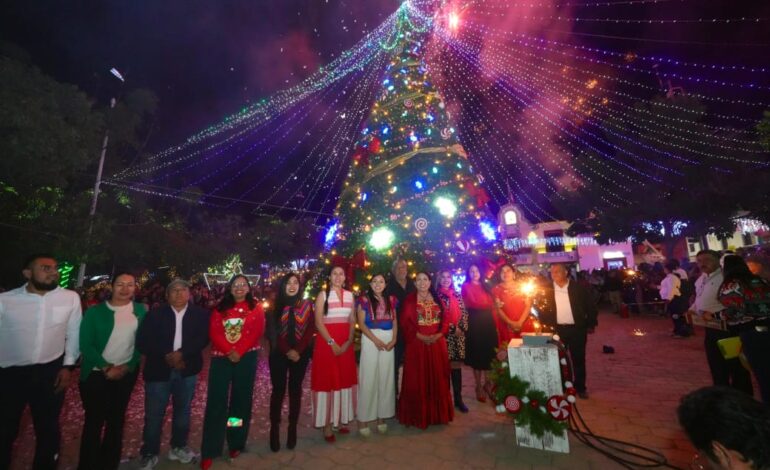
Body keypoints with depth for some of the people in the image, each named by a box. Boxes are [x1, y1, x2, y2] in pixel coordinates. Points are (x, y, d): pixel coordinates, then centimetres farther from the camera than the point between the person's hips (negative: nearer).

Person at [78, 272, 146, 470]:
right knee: (94, 420, 7)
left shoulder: (141, 311, -3)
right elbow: (85, 345, -8)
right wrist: (107, 367, -13)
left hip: (126, 374, 2)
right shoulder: (95, 312, -7)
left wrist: (127, 367, -11)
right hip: (96, 374, -2)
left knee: (116, 419, 14)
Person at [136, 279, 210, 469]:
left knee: (183, 410, 15)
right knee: (154, 414, 8)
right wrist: (166, 356, -16)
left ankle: (178, 447, 34)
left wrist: (182, 353, -22)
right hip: (159, 370, -1)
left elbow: (203, 338, -10)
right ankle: (149, 453, 29)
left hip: (186, 370, 1)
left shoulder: (200, 314, -3)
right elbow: (142, 341, -7)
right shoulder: (155, 314, -3)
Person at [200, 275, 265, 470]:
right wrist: (229, 351, -16)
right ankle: (209, 451, 14)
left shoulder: (256, 308, 3)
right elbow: (214, 332, -2)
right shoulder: (220, 308, 8)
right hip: (221, 357, 1)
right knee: (216, 401, 2)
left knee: (241, 399, 8)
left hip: (246, 358, -1)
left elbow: (257, 332, -7)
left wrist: (239, 351, -18)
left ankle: (236, 444, 25)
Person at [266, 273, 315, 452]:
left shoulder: (306, 304, 1)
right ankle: (274, 428, 20)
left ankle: (292, 428, 22)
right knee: (278, 390, 4)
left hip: (301, 354, 1)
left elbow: (311, 329, -4)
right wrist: (287, 351, -14)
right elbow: (272, 332, -5)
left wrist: (298, 350, -13)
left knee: (295, 390, 9)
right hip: (279, 354, 0)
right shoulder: (276, 305, 0)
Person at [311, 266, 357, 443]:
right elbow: (318, 322, -10)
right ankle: (327, 425, 11)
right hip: (327, 342, -4)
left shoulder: (350, 295, 7)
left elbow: (352, 321, 8)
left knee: (345, 379, 10)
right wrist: (332, 342, -16)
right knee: (327, 379, 1)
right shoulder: (323, 295, -4)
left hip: (346, 343, 4)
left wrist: (349, 341, -5)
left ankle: (341, 419, 24)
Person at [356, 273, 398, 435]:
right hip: (370, 339, -4)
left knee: (386, 378, 8)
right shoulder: (364, 299, -2)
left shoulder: (391, 300, 9)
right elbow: (361, 323, -6)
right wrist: (376, 340, -14)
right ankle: (363, 418, 11)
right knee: (369, 378, 0)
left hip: (388, 340, 4)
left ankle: (381, 416, 21)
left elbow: (394, 321, 10)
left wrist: (394, 340, -6)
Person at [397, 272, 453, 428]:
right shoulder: (410, 299, -2)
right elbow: (404, 321, -8)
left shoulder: (438, 299, 9)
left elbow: (445, 319, 7)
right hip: (416, 343, -3)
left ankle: (437, 413, 27)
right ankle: (418, 415, 16)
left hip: (437, 343, 4)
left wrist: (439, 334, -10)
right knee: (417, 379, 2)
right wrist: (420, 335, -16)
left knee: (437, 378, 10)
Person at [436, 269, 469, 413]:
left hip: (458, 336, 3)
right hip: (443, 336, -3)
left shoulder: (457, 295, 9)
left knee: (456, 367, 8)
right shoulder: (436, 295, -2)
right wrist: (451, 328, -10)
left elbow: (464, 313, 7)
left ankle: (458, 398, 19)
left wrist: (462, 328, -6)